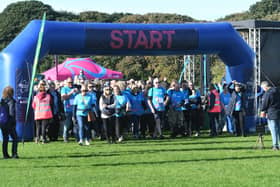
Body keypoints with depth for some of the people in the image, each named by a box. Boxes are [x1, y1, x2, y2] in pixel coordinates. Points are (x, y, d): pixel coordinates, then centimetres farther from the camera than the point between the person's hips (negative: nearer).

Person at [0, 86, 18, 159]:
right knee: (15, 138, 5)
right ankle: (14, 154, -2)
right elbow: (12, 112, -17)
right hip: (9, 123, -6)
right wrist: (13, 121, -8)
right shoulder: (11, 101, -12)